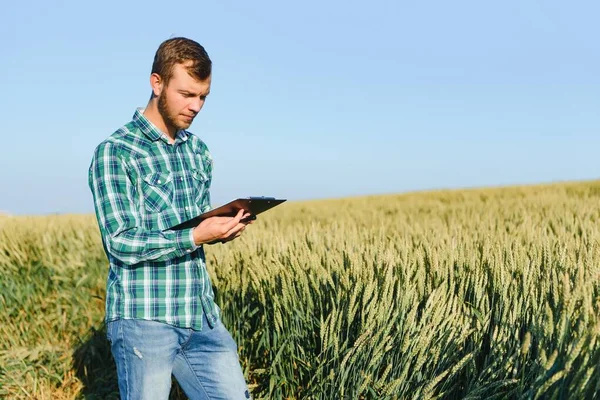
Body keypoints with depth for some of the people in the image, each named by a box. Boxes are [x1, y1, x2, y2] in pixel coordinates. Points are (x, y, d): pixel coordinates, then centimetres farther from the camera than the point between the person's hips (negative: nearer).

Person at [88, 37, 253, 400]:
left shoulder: (199, 151, 12)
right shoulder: (114, 152, -8)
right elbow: (120, 242, -13)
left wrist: (224, 230, -5)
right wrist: (194, 237, -24)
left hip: (203, 318, 6)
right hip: (145, 319, -6)